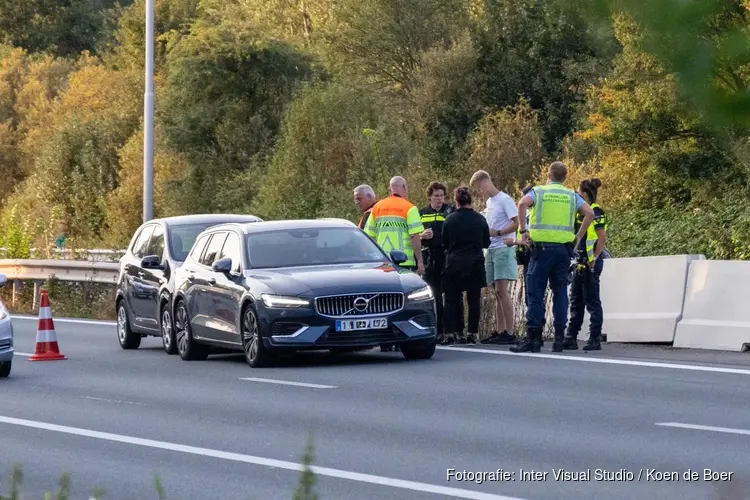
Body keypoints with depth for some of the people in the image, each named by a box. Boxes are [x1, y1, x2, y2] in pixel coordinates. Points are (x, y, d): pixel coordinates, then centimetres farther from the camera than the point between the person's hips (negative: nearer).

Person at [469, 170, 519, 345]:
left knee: (502, 291, -13)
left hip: (503, 249, -9)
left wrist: (497, 232, -17)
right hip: (491, 250, 9)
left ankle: (510, 332, -13)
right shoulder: (489, 202, 19)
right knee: (498, 293, 8)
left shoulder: (504, 200, -8)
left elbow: (517, 223, -13)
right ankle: (499, 331, 10)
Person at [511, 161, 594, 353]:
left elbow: (522, 204, -15)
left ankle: (533, 337, -7)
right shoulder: (571, 195, 13)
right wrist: (579, 236, 5)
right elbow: (589, 213, -1)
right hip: (564, 247, 3)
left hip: (542, 246, -2)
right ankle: (559, 337, 3)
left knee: (536, 293, -2)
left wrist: (523, 230, -9)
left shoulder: (538, 191, 6)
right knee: (560, 292, 7)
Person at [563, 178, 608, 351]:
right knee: (576, 301, 11)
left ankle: (595, 339, -2)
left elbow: (602, 239, -16)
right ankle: (571, 338, 15)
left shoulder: (596, 212, -11)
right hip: (580, 262, 9)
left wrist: (594, 259, -19)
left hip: (591, 262, -9)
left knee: (592, 301, -5)